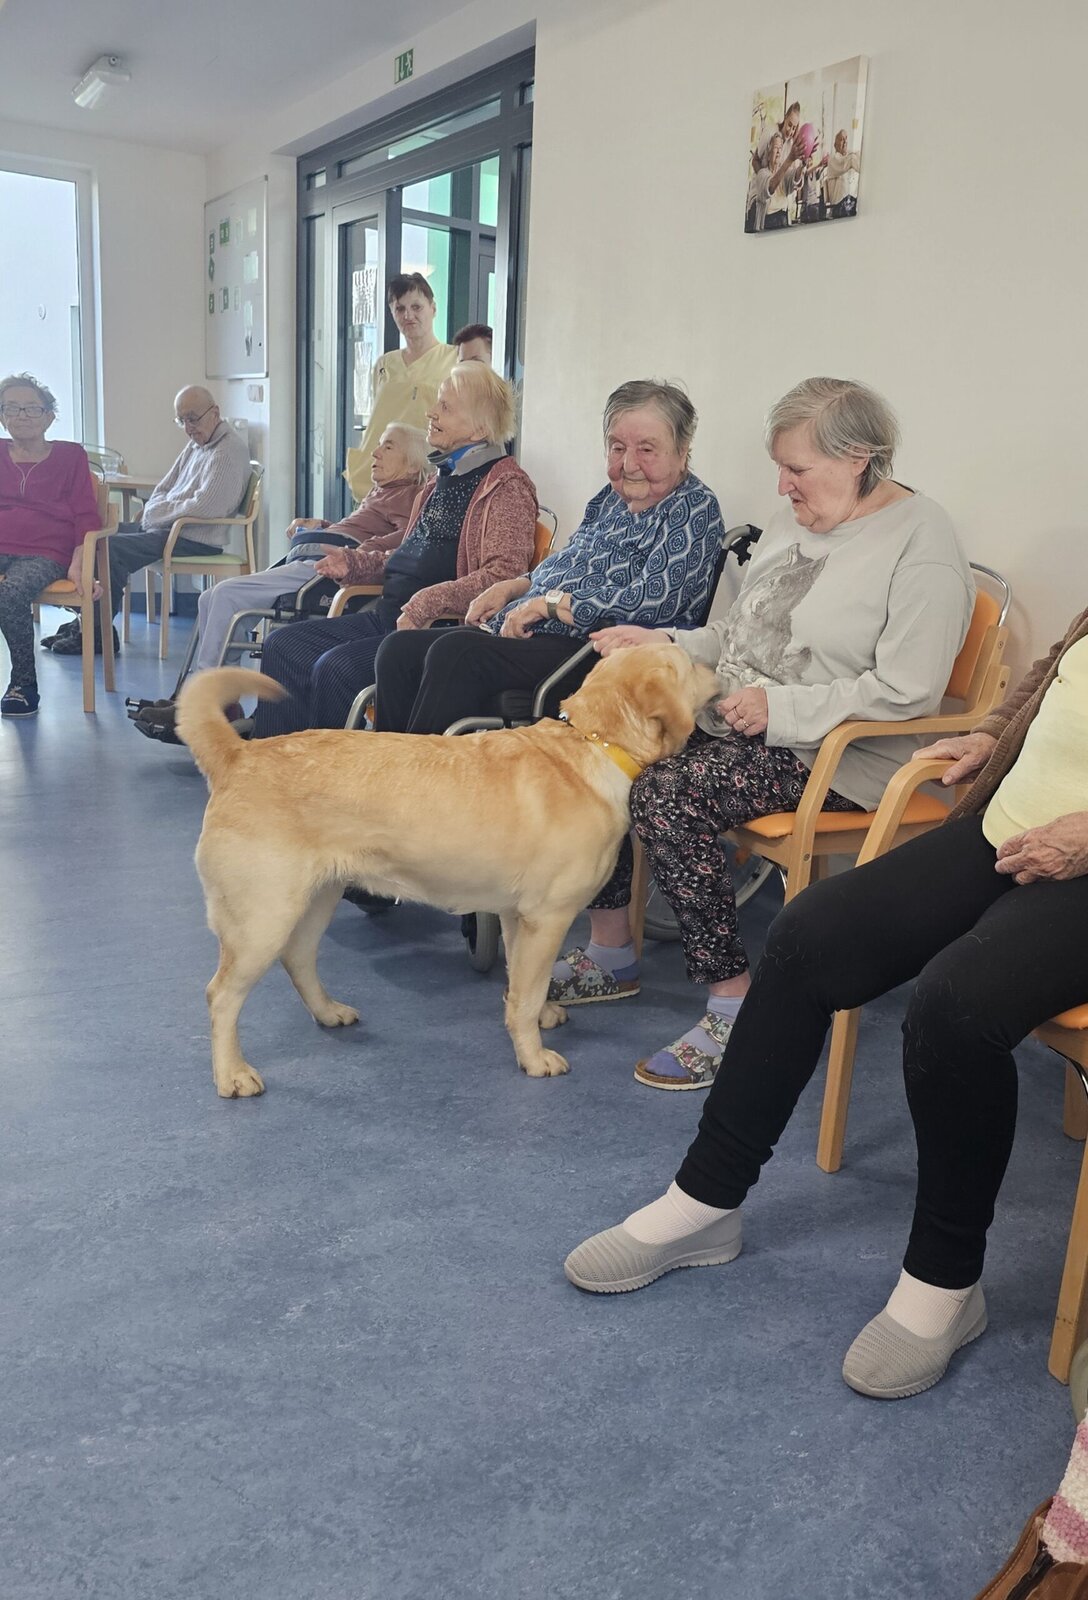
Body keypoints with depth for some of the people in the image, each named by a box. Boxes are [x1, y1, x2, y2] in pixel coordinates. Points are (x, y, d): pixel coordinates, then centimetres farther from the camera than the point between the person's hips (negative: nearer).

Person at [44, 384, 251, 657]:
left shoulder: (230, 451, -15)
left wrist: (159, 515, -11)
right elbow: (164, 488, 23)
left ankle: (98, 634, -10)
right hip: (168, 526, 10)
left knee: (112, 548, -22)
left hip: (195, 538, -10)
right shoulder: (196, 443, 17)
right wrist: (153, 512, 1)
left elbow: (204, 508, -24)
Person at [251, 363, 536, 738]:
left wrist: (428, 602, -27)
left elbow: (504, 575, -21)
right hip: (387, 616, 10)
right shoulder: (443, 478, 20)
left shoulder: (507, 486, -9)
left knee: (337, 667, -27)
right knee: (283, 646, 0)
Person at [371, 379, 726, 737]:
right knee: (399, 650, -6)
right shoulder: (612, 497, 21)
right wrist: (512, 587, 11)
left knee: (456, 653, -30)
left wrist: (548, 603, -15)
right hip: (526, 633, 9)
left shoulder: (695, 510, -4)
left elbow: (655, 599, -19)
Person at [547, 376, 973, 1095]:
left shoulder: (923, 545, -13)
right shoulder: (796, 519, 14)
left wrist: (781, 706, -21)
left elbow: (906, 692, -19)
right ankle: (609, 955, 7)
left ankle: (735, 1004, -17)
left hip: (835, 754, -9)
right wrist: (662, 645, 5)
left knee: (669, 796, -29)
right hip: (735, 718, 9)